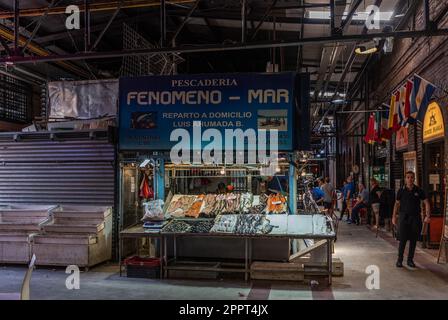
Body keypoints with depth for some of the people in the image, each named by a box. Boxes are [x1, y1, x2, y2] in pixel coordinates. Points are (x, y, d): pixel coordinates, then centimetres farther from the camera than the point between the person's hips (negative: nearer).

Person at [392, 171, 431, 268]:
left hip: (416, 217, 1)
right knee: (403, 239, -4)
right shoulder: (401, 191, 1)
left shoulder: (419, 191, 2)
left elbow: (426, 203, 3)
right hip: (404, 217, -1)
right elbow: (397, 204, 6)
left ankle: (410, 260, 18)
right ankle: (399, 259, 6)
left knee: (413, 240, 6)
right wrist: (394, 216, 1)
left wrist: (428, 216, -7)